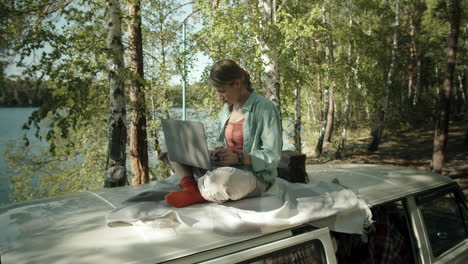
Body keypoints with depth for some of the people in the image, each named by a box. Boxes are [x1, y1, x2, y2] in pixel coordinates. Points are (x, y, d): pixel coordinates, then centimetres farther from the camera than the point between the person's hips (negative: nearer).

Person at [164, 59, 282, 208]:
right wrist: (215, 153, -4)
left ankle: (195, 194, -11)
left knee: (220, 178, -42)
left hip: (256, 177, -7)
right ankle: (191, 188, -21)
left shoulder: (264, 109, -12)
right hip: (225, 169, 8)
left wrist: (239, 158, -25)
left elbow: (272, 157, -14)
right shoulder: (226, 109, 11)